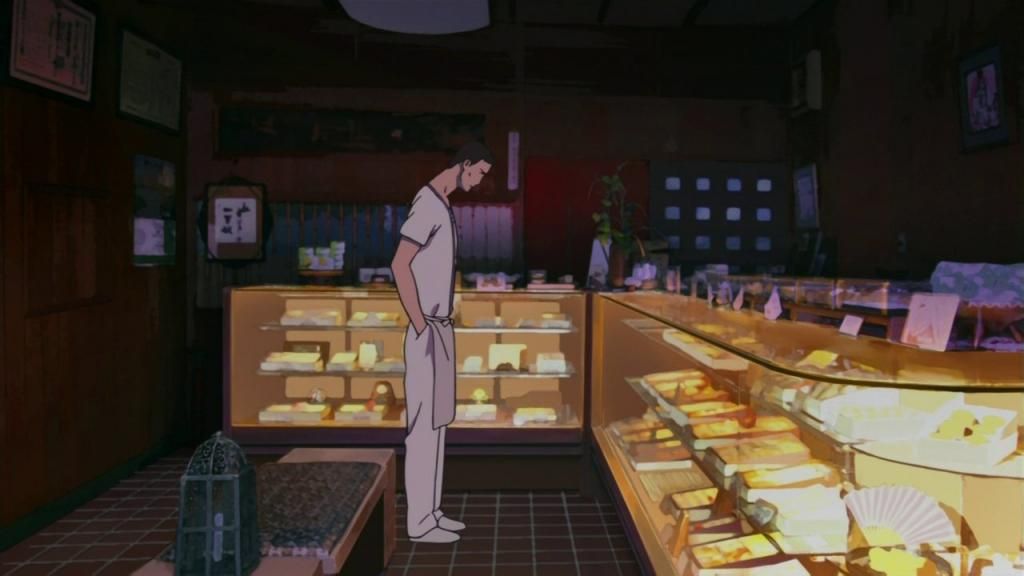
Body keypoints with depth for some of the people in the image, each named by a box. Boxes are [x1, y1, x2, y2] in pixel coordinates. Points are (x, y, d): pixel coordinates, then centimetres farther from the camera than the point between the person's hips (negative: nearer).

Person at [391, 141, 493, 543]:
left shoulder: (444, 205, 16)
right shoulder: (428, 204, -17)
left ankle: (430, 511, 23)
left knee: (437, 422, 14)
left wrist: (439, 324, 17)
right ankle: (419, 521, 7)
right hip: (428, 332, -11)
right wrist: (420, 326, -20)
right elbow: (400, 265, -24)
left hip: (441, 328, 11)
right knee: (422, 424, -3)